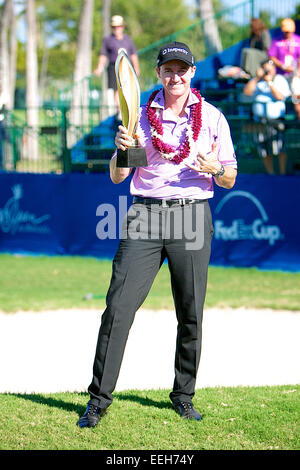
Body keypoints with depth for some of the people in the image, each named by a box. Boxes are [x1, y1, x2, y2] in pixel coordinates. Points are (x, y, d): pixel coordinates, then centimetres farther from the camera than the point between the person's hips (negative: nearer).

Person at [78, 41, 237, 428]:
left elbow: (230, 180, 8)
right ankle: (99, 398, -2)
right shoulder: (141, 116, 9)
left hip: (191, 217, 0)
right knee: (119, 305, -8)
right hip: (145, 215, 0)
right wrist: (123, 149, -15)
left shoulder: (212, 117, 7)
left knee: (190, 314, 3)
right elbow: (117, 177, 5)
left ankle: (183, 396, 18)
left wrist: (215, 168, -14)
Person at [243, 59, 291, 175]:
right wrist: (257, 78, -9)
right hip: (260, 121, 3)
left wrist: (269, 82, -17)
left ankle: (283, 173, -6)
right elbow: (247, 91, -3)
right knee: (265, 151, 2)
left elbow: (279, 97, -11)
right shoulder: (257, 82, 12)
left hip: (277, 120, -3)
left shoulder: (280, 80, 4)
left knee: (281, 150, -14)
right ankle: (270, 174, 12)